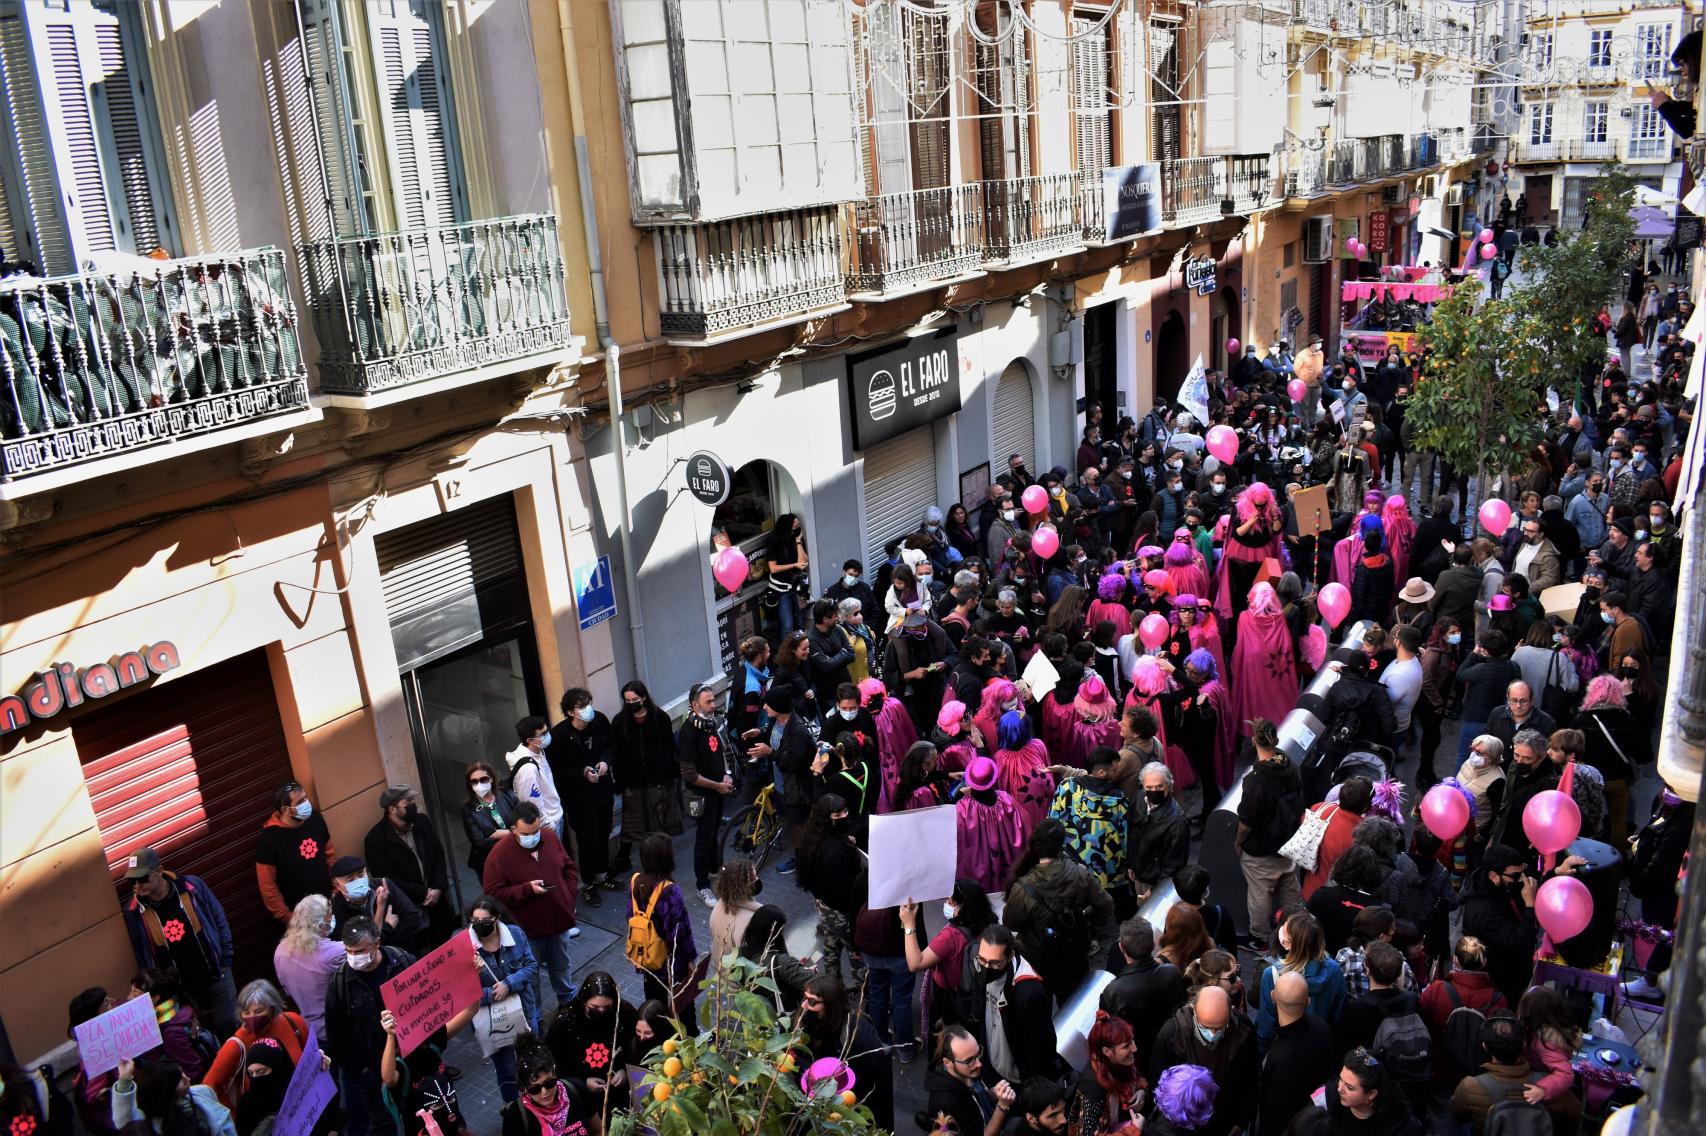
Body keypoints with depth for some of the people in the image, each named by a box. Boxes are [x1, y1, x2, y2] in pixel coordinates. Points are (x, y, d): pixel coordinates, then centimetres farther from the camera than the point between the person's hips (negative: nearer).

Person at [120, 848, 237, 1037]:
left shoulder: (191, 887, -15)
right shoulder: (134, 913, -12)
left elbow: (219, 920, -2)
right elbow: (142, 957, 1)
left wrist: (225, 961, -1)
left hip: (217, 977, 0)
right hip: (180, 989, 0)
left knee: (232, 1028, 11)